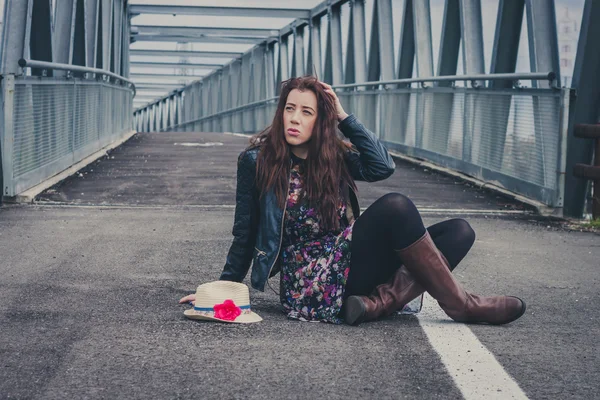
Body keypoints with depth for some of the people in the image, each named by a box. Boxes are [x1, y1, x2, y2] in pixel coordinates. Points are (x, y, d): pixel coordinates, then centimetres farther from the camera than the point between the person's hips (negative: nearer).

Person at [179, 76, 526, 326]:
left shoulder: (334, 156, 9)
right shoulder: (257, 161, -3)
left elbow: (383, 166, -9)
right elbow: (245, 233, 3)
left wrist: (343, 116, -7)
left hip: (350, 262, 7)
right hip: (312, 281, -7)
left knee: (459, 231, -6)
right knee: (395, 207, -29)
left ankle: (377, 302, -27)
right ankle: (460, 305, -18)